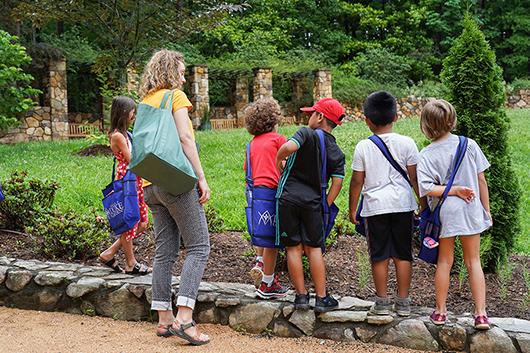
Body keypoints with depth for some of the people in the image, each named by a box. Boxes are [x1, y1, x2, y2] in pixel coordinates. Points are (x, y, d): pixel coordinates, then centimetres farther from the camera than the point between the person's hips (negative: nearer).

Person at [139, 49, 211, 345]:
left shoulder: (145, 102, 18)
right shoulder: (175, 96, -3)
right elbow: (185, 138, -13)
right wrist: (202, 177, -14)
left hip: (151, 185, 8)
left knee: (165, 251, 10)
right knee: (198, 247, -5)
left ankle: (164, 319, 11)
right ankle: (184, 318, -15)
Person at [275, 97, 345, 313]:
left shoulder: (307, 133, -4)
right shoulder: (337, 153, 9)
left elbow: (289, 147, -22)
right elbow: (337, 182, 1)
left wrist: (279, 161, -3)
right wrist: (326, 206, 7)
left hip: (288, 197, -3)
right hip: (313, 201, 3)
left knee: (293, 248, 5)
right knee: (314, 248, 10)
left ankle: (301, 296, 10)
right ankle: (322, 298, 9)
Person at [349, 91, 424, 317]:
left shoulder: (363, 147, -2)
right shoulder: (406, 143, -2)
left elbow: (357, 181, 0)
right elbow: (415, 177, -1)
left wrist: (352, 209, 9)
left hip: (375, 207, -1)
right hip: (402, 205, 1)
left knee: (379, 256, 6)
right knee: (402, 254, 9)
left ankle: (382, 301, 11)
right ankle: (403, 302, 13)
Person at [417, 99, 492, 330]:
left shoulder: (426, 155, -10)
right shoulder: (469, 145, -6)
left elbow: (427, 188, -21)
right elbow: (481, 181, -1)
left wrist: (454, 190, -12)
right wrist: (486, 210, 9)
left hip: (444, 213, -1)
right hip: (471, 210, 1)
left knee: (444, 262, 13)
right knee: (473, 261, 11)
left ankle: (440, 311, 22)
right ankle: (481, 313, 9)